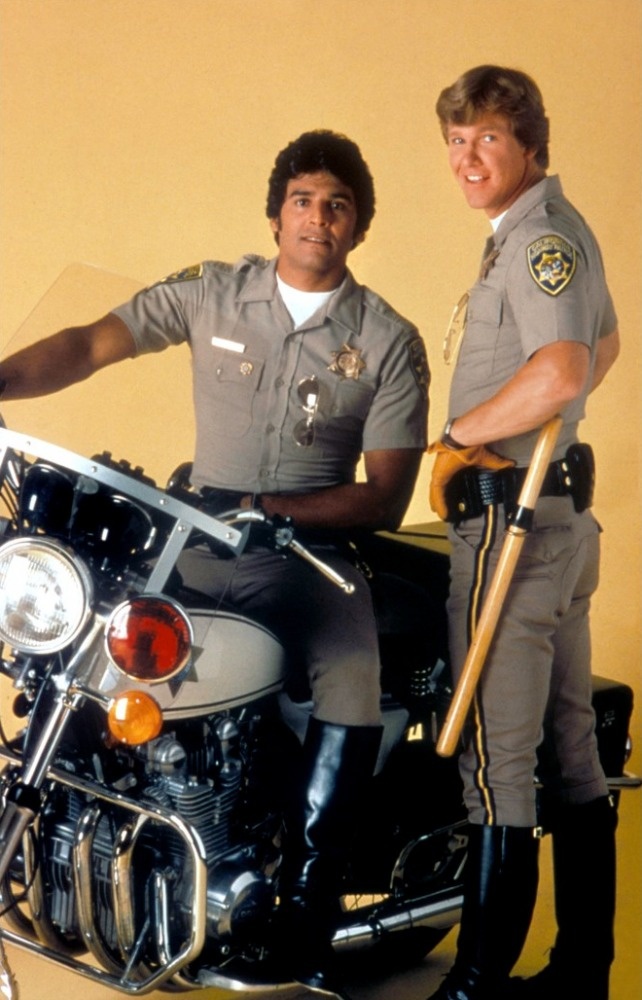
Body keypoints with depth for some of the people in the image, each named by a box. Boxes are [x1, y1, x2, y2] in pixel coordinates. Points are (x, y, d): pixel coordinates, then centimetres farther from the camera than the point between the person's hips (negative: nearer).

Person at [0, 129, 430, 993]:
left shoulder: (390, 341, 2)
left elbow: (386, 499, -3)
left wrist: (268, 509, -17)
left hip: (315, 550, -1)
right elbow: (90, 345, -1)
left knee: (353, 701, -25)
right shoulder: (211, 294, 6)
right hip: (198, 539, 2)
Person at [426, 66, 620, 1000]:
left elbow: (561, 369, -30)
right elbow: (605, 344, 33)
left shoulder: (540, 234, -14)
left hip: (512, 512, -11)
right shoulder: (560, 227, 18)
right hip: (563, 508, 11)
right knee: (570, 746, 14)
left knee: (497, 760, -7)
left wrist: (459, 433, -17)